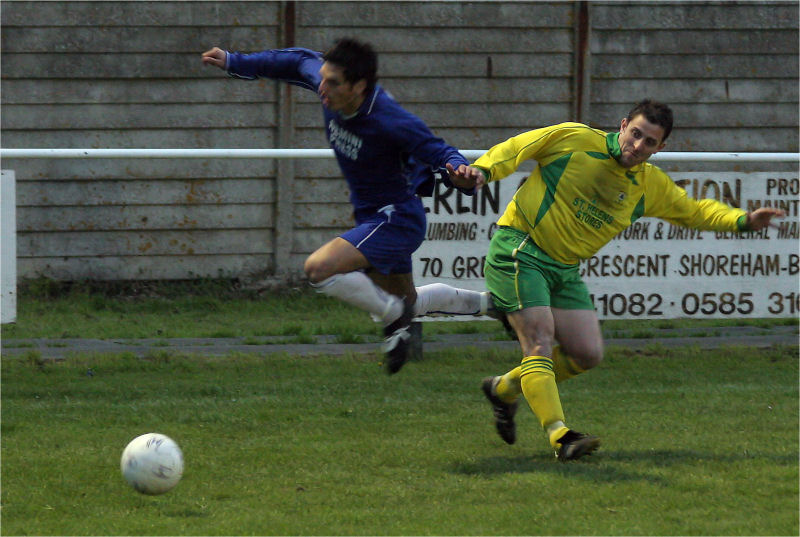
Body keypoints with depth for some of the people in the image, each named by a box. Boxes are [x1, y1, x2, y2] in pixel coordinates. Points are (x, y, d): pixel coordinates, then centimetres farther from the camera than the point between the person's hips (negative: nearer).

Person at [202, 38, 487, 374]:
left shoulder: (390, 122, -32)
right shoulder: (325, 79, -13)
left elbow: (437, 151, -24)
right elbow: (301, 61, 8)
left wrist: (459, 168, -47)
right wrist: (233, 62, 12)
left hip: (396, 217, -8)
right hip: (371, 217, 8)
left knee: (318, 269, -26)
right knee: (406, 304, 25)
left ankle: (394, 315, -5)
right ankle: (490, 303, 46)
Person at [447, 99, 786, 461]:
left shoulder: (651, 186, 7)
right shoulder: (575, 140, -9)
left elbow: (694, 211, 19)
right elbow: (515, 149, -4)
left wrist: (742, 221, 4)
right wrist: (481, 171, -20)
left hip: (564, 269, 7)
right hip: (519, 251, -7)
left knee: (588, 353, 1)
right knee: (540, 341, -18)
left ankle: (505, 389, 22)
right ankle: (560, 436, -28)